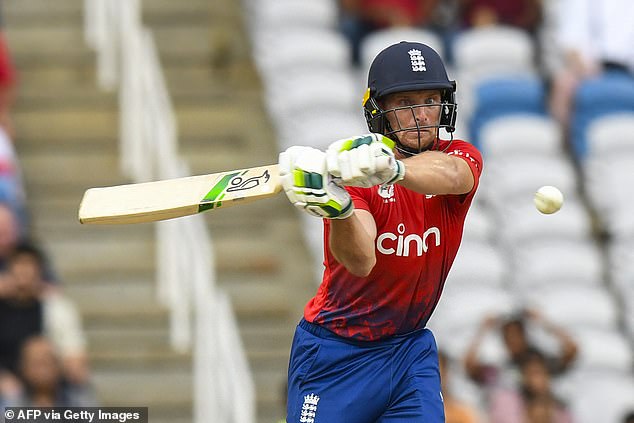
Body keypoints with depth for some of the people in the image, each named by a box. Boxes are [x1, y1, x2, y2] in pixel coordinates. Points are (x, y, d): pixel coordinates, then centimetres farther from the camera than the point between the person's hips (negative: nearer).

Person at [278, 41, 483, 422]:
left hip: (410, 348, 3)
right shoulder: (348, 167, -13)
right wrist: (338, 210, -50)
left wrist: (393, 167, -52)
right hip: (335, 350, -2)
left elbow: (449, 175, -31)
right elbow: (361, 262, -29)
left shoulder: (462, 158, -4)